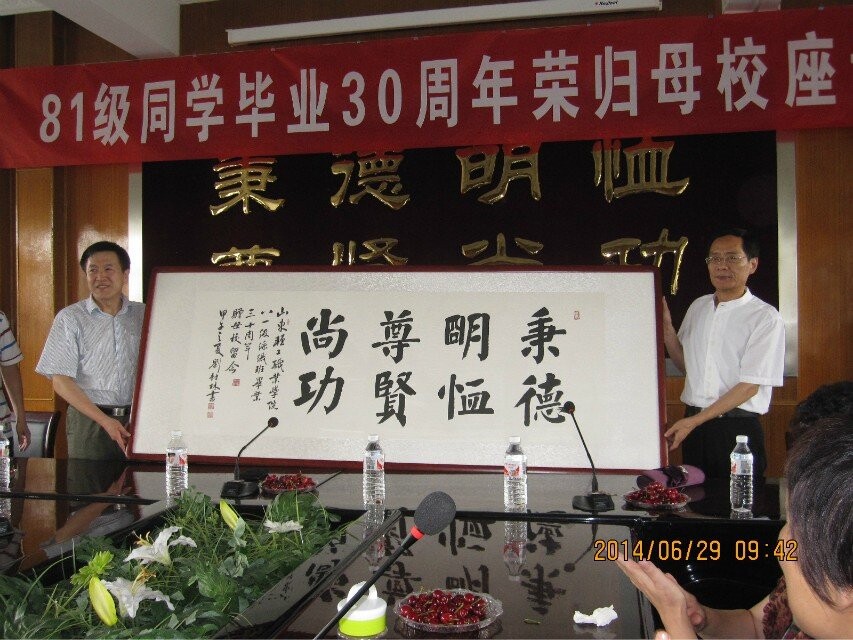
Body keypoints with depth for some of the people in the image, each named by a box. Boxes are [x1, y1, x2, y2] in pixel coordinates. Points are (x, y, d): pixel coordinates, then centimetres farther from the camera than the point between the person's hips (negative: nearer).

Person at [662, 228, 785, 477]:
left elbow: (750, 386, -12)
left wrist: (694, 420, -16)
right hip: (692, 424, 5)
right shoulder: (698, 307, 10)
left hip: (738, 430, -5)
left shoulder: (766, 317, -9)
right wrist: (667, 328, 1)